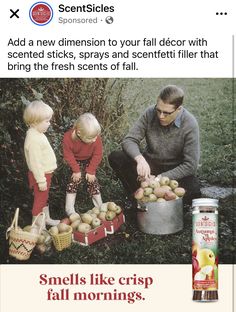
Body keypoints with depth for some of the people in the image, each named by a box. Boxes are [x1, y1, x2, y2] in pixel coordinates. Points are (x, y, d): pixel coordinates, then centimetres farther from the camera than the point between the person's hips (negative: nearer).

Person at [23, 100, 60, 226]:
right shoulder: (33, 140, -28)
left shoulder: (37, 134, 4)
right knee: (39, 200, 5)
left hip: (45, 173, 9)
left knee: (44, 198, 24)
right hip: (41, 175, -9)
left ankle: (46, 218, 42)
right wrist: (41, 180, -23)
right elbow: (35, 162, -27)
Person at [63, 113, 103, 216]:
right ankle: (69, 209, -3)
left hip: (89, 161, 1)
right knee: (75, 179, -12)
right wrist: (76, 170, -20)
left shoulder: (96, 139, -32)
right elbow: (68, 155, -22)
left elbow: (97, 155, -19)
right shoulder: (68, 138, -36)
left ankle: (100, 206, 12)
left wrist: (91, 171, -18)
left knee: (92, 180, -2)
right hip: (76, 161, -1)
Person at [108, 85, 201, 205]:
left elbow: (190, 166, -22)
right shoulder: (150, 113, -15)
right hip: (148, 164, 2)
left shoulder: (190, 125, -22)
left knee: (193, 191, -33)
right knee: (115, 158, -21)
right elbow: (129, 140, -16)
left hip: (175, 170, -2)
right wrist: (140, 159, -38)